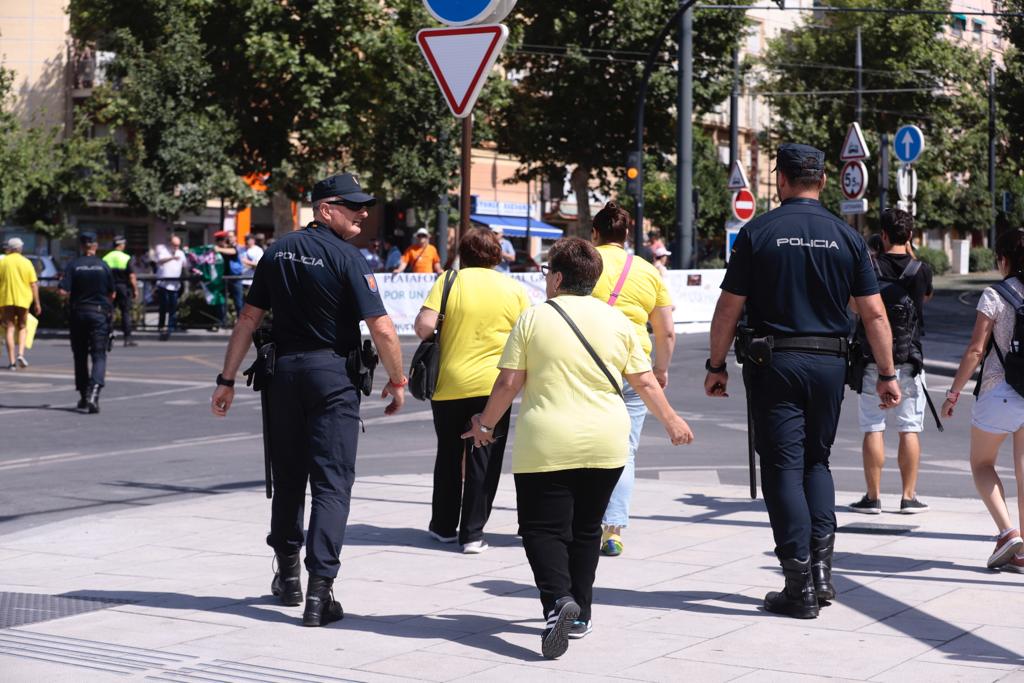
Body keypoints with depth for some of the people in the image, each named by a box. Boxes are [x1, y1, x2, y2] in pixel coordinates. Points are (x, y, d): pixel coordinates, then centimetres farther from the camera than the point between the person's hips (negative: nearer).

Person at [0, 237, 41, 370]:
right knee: (22, 327, 16)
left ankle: (12, 361, -3)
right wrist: (37, 303, 2)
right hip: (23, 299, 0)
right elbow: (34, 284, -2)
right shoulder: (26, 263, 1)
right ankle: (20, 354, -4)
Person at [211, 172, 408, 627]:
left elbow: (249, 319, 8)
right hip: (332, 373, -5)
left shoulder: (277, 252, 8)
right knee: (331, 482, -4)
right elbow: (382, 330, -16)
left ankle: (288, 576, 30)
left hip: (283, 370, 6)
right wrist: (397, 380, -2)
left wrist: (227, 379, 12)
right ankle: (320, 586, -13)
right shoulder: (346, 258, -10)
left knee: (288, 475, 18)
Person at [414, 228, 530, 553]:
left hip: (449, 384, 0)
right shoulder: (514, 289, 2)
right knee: (484, 461, 4)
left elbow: (424, 325, -12)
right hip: (493, 386, 0)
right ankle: (472, 533, 2)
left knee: (449, 456, 15)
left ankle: (444, 526, 25)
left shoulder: (449, 280, -2)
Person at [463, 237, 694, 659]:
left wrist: (486, 424, 10)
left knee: (543, 527, 1)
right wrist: (671, 421, 22)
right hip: (605, 445, 4)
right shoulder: (617, 320, 5)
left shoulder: (533, 318, -3)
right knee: (586, 528, 17)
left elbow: (509, 383, -4)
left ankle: (558, 599, -22)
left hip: (546, 444, -4)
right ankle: (580, 614, 21)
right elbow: (645, 382, 8)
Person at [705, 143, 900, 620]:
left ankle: (800, 589, -3)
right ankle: (821, 569, 8)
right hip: (829, 362, 3)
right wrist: (887, 374, 9)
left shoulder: (756, 233, -3)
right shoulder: (847, 237, 3)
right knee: (816, 461, 19)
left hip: (773, 361, -3)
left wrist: (716, 366, 6)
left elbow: (729, 308, -4)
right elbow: (874, 313, 3)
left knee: (783, 468, 0)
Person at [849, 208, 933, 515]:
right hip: (909, 361, 1)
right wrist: (910, 255, 25)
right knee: (910, 429, 6)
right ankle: (909, 497, 7)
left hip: (873, 360, -1)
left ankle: (873, 497, 4)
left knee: (873, 429, 3)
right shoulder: (921, 270, -2)